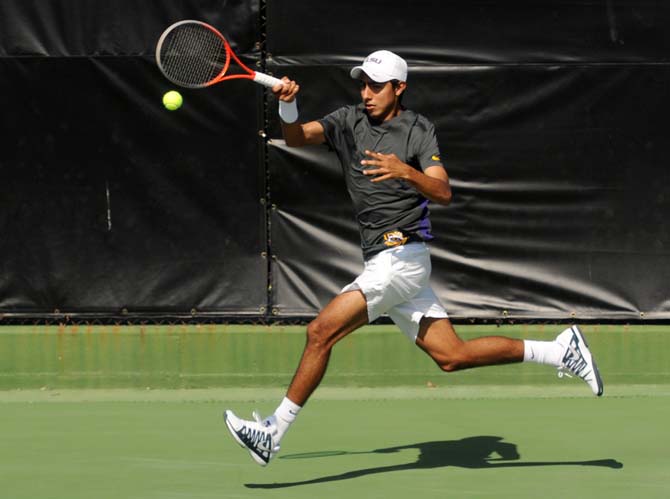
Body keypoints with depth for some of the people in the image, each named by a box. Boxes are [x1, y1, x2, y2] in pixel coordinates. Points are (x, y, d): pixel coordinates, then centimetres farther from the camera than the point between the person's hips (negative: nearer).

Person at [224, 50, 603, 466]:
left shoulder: (419, 131, -5)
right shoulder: (349, 121, 11)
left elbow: (443, 193, -16)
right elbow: (297, 137, -1)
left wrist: (406, 171, -34)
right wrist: (288, 106, -22)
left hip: (401, 257, -7)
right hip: (382, 263, 7)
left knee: (321, 331, -14)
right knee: (452, 355, 7)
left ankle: (274, 433, -9)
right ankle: (561, 351, 15)